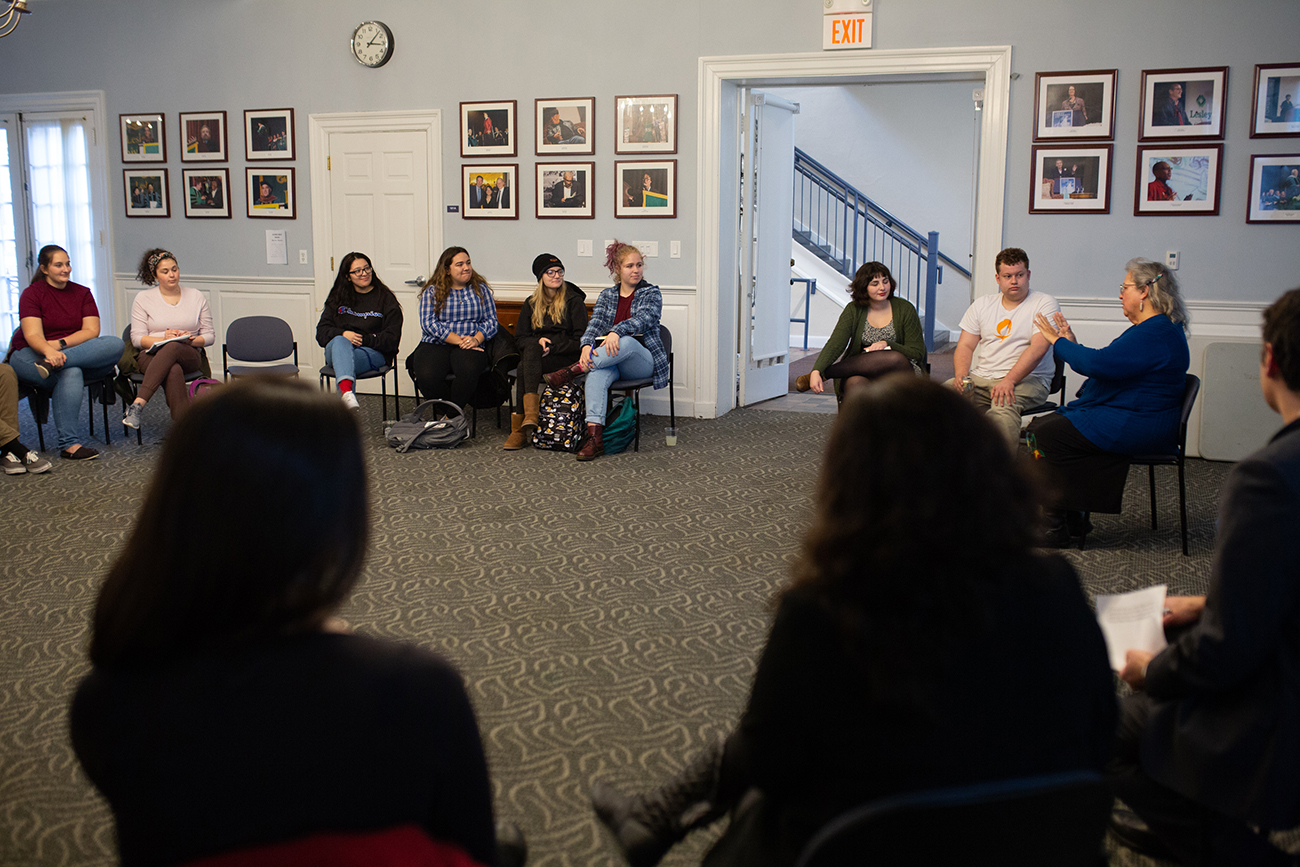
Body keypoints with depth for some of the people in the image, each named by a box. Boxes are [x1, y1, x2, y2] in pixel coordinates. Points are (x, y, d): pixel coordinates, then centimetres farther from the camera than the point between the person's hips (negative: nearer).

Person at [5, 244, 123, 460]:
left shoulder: (82, 293, 10)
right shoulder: (32, 294, -1)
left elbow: (92, 331, -3)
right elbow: (32, 335, -15)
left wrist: (60, 344, -20)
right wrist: (48, 350, -39)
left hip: (75, 353, 4)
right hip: (30, 356, -4)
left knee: (116, 344, -25)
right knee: (71, 373, -39)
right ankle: (68, 444, -40)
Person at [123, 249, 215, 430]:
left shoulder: (196, 296, 13)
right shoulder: (143, 299, 10)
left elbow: (210, 336, 11)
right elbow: (137, 338, 3)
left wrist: (190, 340, -10)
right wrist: (164, 338, -15)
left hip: (188, 356, 1)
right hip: (152, 356, -1)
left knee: (172, 348, -39)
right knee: (173, 370, -39)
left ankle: (139, 402, -48)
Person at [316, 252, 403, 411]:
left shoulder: (386, 298, 11)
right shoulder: (337, 298, 20)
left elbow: (391, 339, 2)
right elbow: (321, 332, 10)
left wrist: (363, 339, -12)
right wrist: (343, 334, -11)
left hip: (373, 353, -1)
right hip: (336, 348, 1)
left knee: (341, 360, -35)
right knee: (340, 342, -37)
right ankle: (347, 390, -65)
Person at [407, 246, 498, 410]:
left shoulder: (481, 289, 15)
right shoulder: (432, 291, 9)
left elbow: (491, 321, 10)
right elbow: (428, 323, -3)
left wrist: (476, 339, -11)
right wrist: (459, 340, -13)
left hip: (471, 347, 0)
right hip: (435, 345, 0)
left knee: (469, 371, -37)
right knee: (427, 376, -34)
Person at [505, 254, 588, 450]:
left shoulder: (574, 301, 5)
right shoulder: (531, 304, 18)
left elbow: (580, 340, -3)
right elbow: (519, 338, 12)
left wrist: (551, 346, -15)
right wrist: (538, 342, -10)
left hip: (568, 358, -4)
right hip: (534, 353, 4)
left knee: (525, 366, -32)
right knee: (531, 347, -33)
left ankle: (519, 427, -41)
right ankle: (530, 414, -43)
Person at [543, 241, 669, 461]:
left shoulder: (652, 293, 5)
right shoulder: (607, 295, 15)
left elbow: (644, 318, -15)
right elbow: (596, 323, -1)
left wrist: (616, 331, -35)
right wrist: (587, 345, -25)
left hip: (643, 360, -2)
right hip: (610, 360, 2)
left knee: (626, 341, -39)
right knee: (597, 372, -36)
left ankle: (574, 369, -34)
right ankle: (594, 436, -47)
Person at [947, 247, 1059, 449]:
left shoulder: (1044, 304, 1)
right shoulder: (982, 304, 16)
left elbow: (1038, 348, -13)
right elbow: (965, 345, 12)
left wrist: (1009, 381, -25)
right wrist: (961, 377, -10)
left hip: (1027, 379, -4)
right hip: (981, 377, 5)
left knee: (1003, 403, -38)